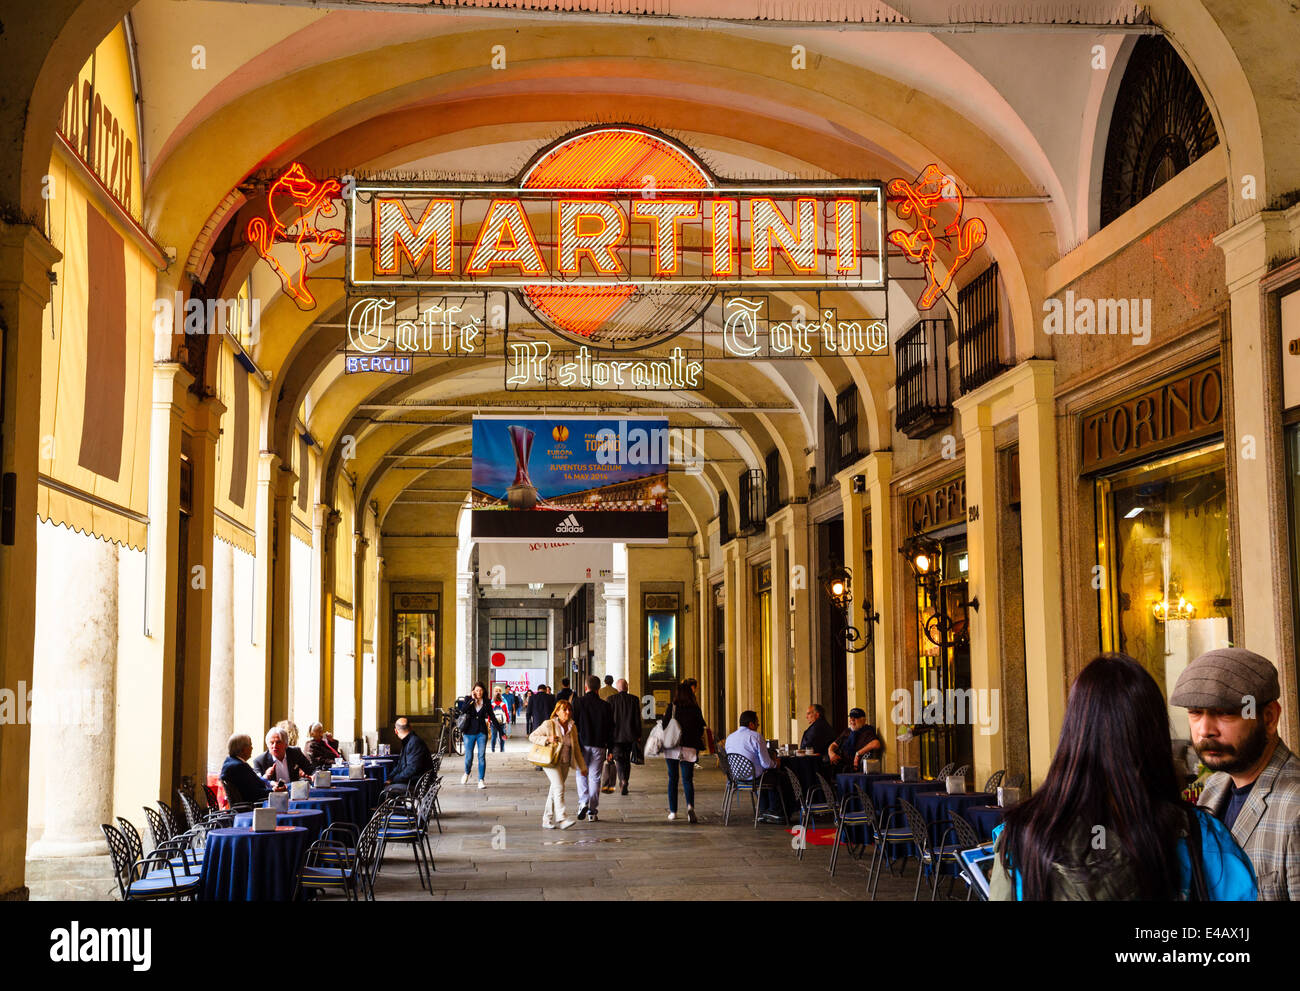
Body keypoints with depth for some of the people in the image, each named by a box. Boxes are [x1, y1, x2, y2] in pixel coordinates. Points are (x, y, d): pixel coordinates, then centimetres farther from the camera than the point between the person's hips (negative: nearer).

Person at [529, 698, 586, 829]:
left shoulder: (572, 727, 9)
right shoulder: (548, 724, -7)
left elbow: (576, 748, 17)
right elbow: (532, 736, -5)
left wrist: (582, 766, 17)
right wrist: (547, 739, -19)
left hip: (565, 763, 6)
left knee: (554, 791, 9)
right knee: (559, 787, -20)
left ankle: (547, 821, 16)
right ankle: (562, 818, -23)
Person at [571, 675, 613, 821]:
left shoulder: (578, 703, -5)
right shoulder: (605, 705, 0)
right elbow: (610, 728, 3)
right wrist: (610, 749, 10)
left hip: (583, 744, -1)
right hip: (599, 746, 1)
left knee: (582, 774, 13)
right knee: (595, 777, 7)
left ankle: (583, 802, -8)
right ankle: (592, 810, 8)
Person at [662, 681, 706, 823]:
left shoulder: (672, 707, -6)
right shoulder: (696, 709, 0)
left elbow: (664, 725, -5)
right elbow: (701, 729, 4)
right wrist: (697, 749, 16)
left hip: (672, 748, -1)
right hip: (689, 748, 1)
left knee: (672, 779, 11)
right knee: (687, 779, 3)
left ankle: (673, 811, 12)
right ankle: (690, 806, -22)